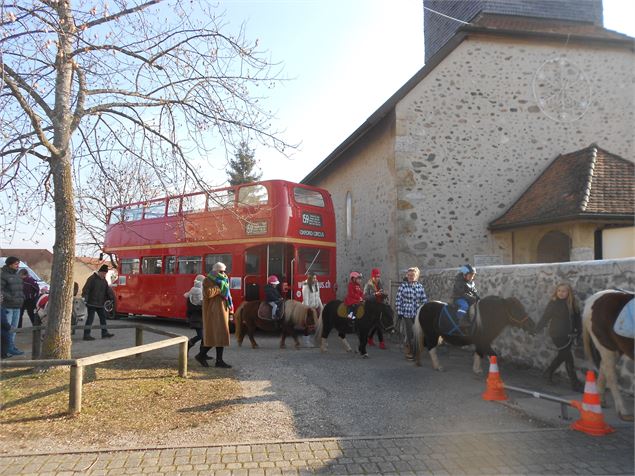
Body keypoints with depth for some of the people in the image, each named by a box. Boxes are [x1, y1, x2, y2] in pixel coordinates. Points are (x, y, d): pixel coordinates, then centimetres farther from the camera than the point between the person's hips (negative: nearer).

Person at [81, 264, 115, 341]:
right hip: (92, 303, -8)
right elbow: (86, 289, -16)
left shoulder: (104, 280, 13)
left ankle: (104, 333, 22)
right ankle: (86, 335, -4)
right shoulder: (92, 279, -10)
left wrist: (111, 297, 3)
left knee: (103, 317, 12)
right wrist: (85, 297, -26)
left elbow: (108, 290, 16)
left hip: (100, 304, 8)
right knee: (90, 318, -8)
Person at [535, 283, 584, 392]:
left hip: (568, 334, 6)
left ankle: (548, 372, 38)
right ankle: (575, 384, 3)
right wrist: (537, 330, -7)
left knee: (562, 356, 17)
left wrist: (578, 330, 3)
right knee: (568, 358, -4)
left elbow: (577, 318, 9)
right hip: (558, 335, -6)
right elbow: (545, 317, -8)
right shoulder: (553, 303, -10)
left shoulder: (572, 303, 3)